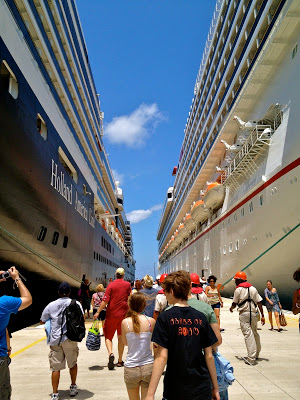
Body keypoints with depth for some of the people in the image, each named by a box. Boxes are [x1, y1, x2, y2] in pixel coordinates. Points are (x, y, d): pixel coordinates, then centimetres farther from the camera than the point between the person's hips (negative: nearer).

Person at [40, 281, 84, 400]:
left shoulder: (51, 305, 5)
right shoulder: (76, 303, 0)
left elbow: (42, 321, 12)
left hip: (55, 340, 1)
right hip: (70, 339, -1)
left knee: (55, 367, 7)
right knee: (73, 363, 18)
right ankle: (73, 387, 28)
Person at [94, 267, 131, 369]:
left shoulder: (111, 285, -6)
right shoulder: (127, 285, 1)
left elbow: (105, 301, -11)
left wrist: (98, 312, -3)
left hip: (111, 314, -2)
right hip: (123, 314, 2)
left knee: (108, 336, 9)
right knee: (121, 337, 13)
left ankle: (110, 353, -16)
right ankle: (120, 360, 17)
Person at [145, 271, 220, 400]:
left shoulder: (165, 318, -12)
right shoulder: (201, 318, -2)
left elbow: (162, 357, -16)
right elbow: (209, 356, 1)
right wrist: (215, 387, 11)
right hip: (202, 389, 2)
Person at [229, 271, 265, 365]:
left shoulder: (238, 289, -3)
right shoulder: (253, 288, 10)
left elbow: (234, 303, 2)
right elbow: (259, 302, 6)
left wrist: (231, 308, 24)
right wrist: (262, 316, 8)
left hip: (244, 314, -5)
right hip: (253, 313, 6)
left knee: (248, 335, -7)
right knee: (255, 333, 20)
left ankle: (251, 359, -9)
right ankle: (256, 354, 34)